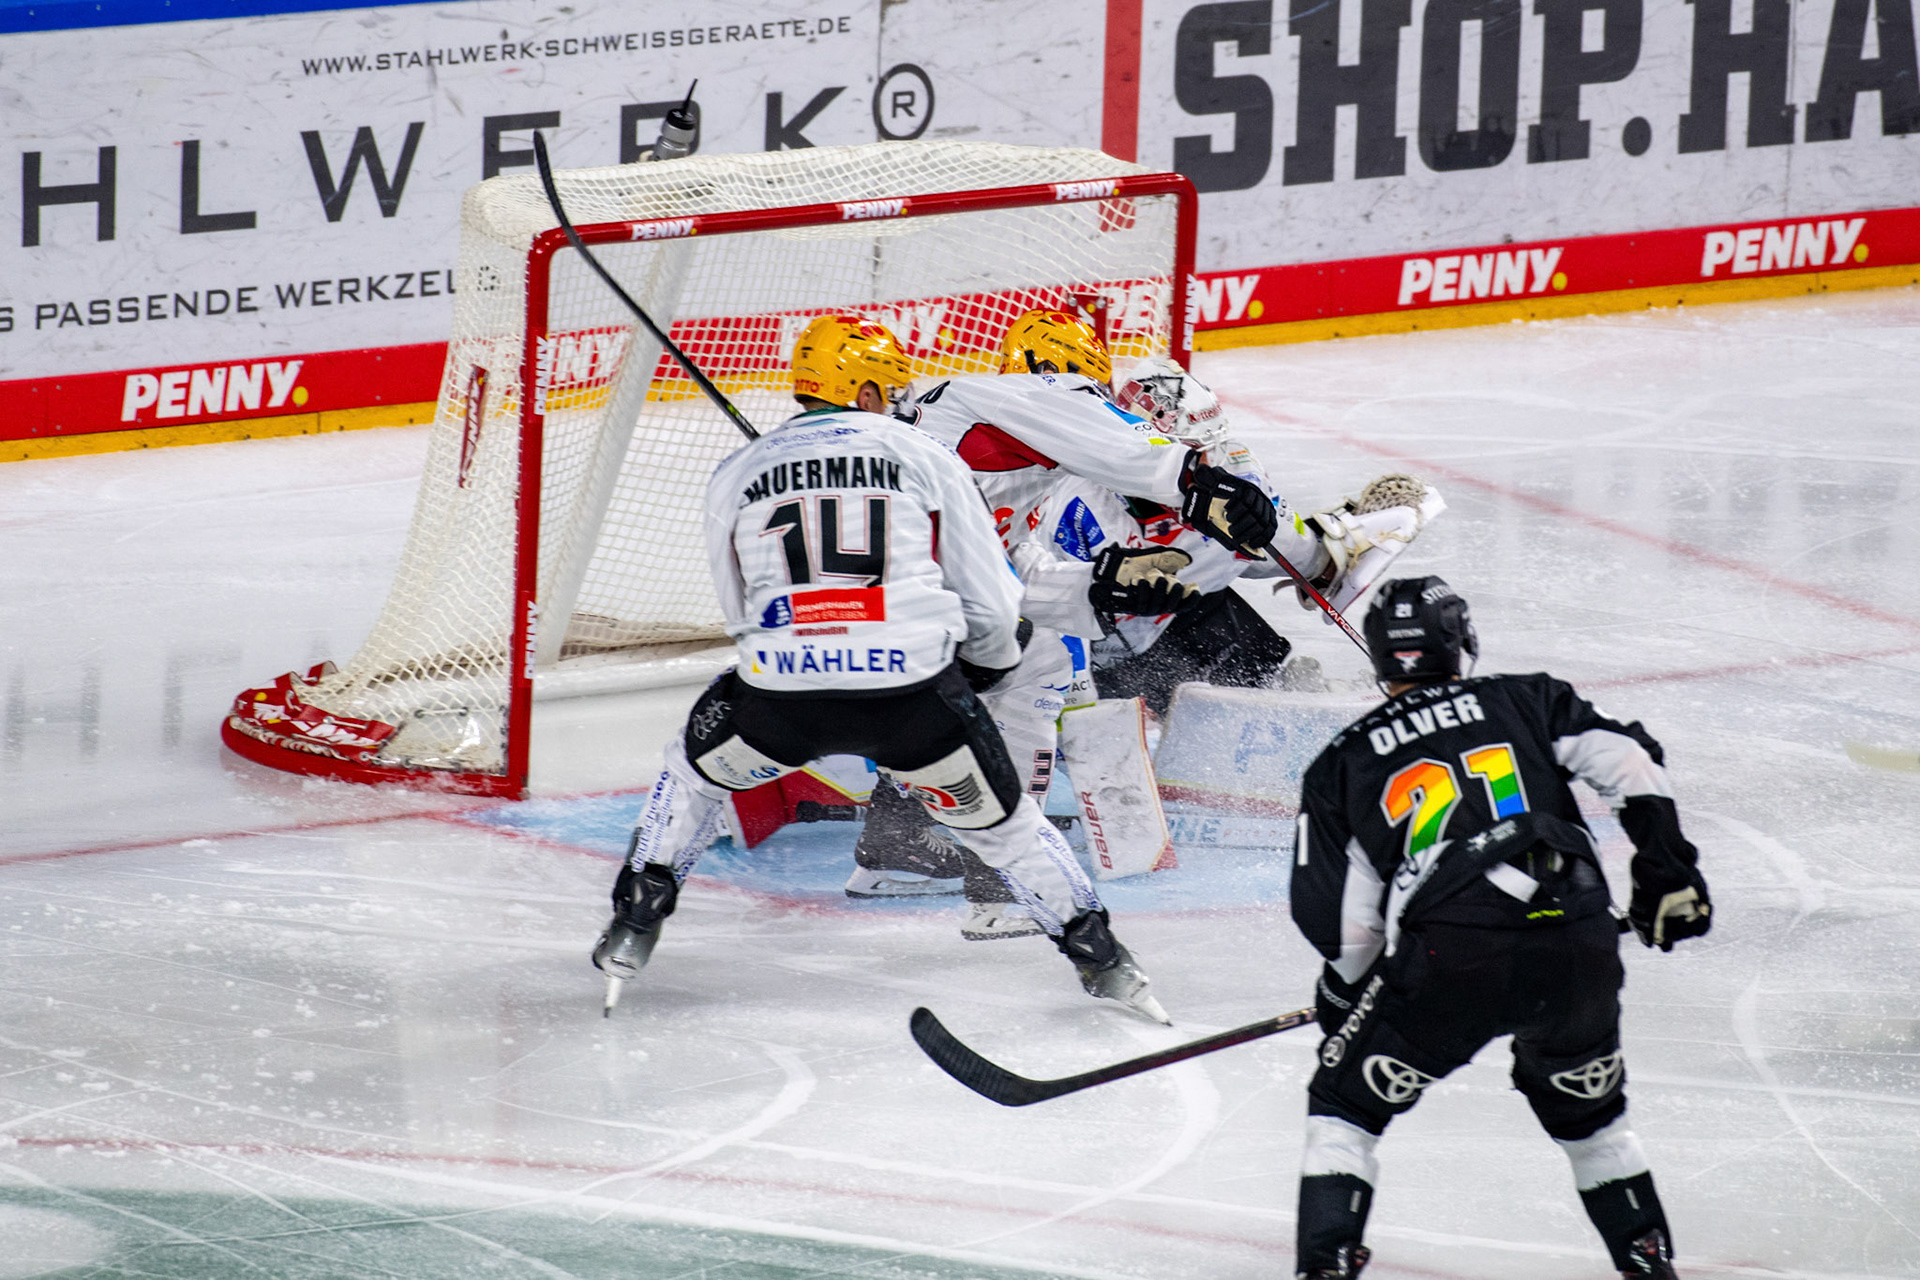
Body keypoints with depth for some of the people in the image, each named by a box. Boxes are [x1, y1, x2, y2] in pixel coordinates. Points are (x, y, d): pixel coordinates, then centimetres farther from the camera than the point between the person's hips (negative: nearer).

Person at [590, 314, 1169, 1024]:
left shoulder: (737, 474, 16)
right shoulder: (923, 456, 11)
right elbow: (990, 601, 12)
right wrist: (988, 667, 33)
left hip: (781, 694, 1)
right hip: (915, 688, -1)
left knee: (697, 766, 31)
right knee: (999, 818, 20)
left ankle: (634, 924, 25)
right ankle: (1100, 958, 19)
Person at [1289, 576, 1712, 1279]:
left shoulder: (1344, 762, 18)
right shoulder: (1524, 701, 21)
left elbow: (1341, 921, 12)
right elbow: (1628, 762, 7)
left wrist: (1343, 994, 29)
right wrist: (1667, 871, 13)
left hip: (1449, 956, -2)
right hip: (1578, 946, 2)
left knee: (1345, 1100, 15)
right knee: (1587, 1108, 28)